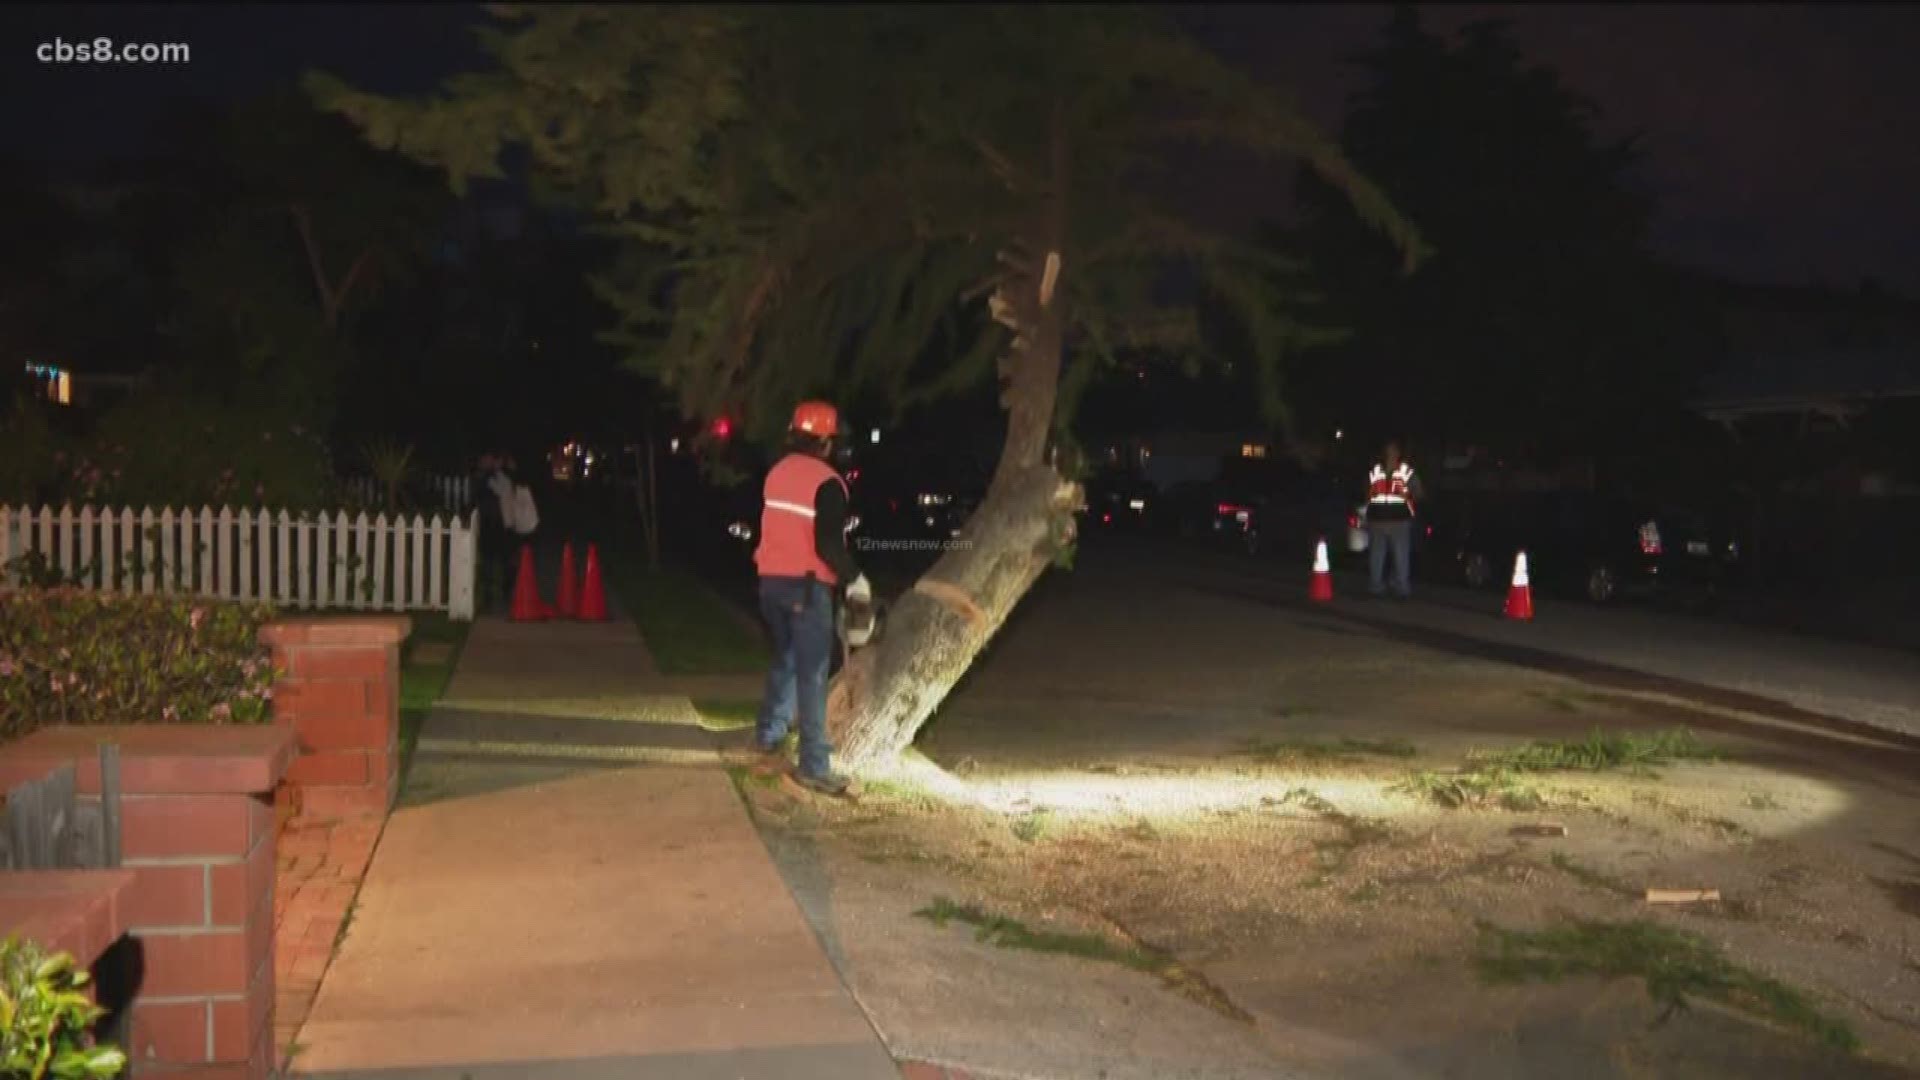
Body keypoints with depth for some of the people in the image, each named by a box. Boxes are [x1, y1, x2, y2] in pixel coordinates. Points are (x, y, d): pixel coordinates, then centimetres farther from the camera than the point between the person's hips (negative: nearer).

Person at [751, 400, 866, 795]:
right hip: (807, 586, -8)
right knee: (812, 673, -6)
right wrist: (854, 579, -6)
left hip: (772, 580, 8)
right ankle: (814, 764, -6)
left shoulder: (777, 472, 9)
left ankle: (769, 733, 35)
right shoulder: (826, 482, -14)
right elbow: (828, 544, -19)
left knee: (785, 659, 25)